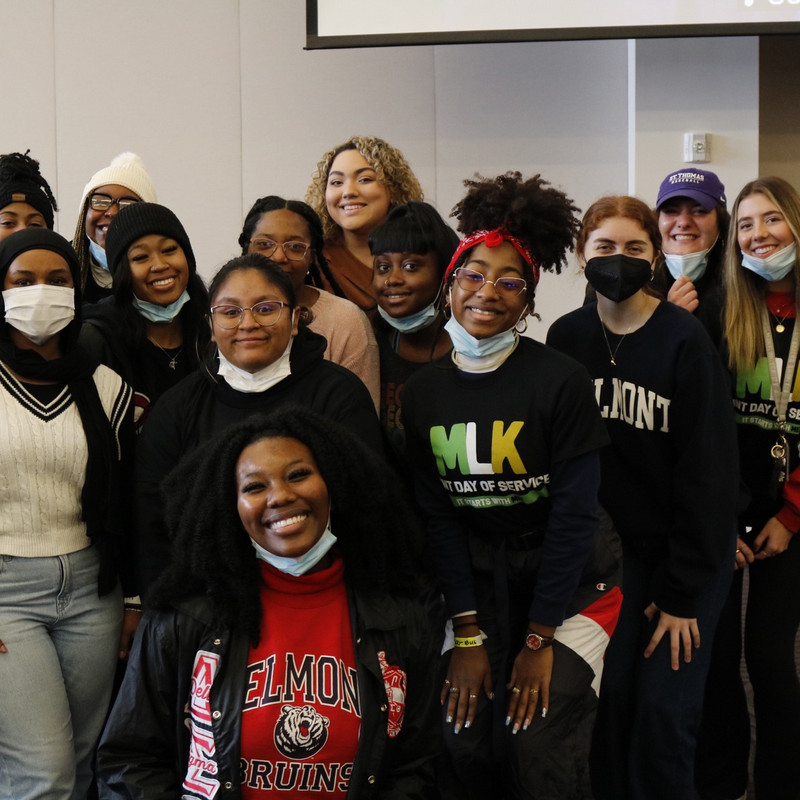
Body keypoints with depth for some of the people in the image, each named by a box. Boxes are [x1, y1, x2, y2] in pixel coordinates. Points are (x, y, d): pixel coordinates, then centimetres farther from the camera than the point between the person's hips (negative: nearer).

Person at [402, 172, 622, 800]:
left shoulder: (561, 381, -15)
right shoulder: (422, 393, -3)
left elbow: (573, 513, -14)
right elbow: (439, 515, -2)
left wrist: (539, 640, -14)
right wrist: (468, 634, -7)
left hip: (569, 574, -3)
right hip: (479, 575, 3)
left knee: (537, 750, -10)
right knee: (466, 746, -2)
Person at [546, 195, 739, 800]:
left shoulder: (685, 339, -13)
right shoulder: (567, 338, -1)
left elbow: (709, 470, -12)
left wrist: (682, 593, -13)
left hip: (688, 550, -3)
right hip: (612, 549, 3)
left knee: (663, 711, -4)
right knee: (611, 698, 2)